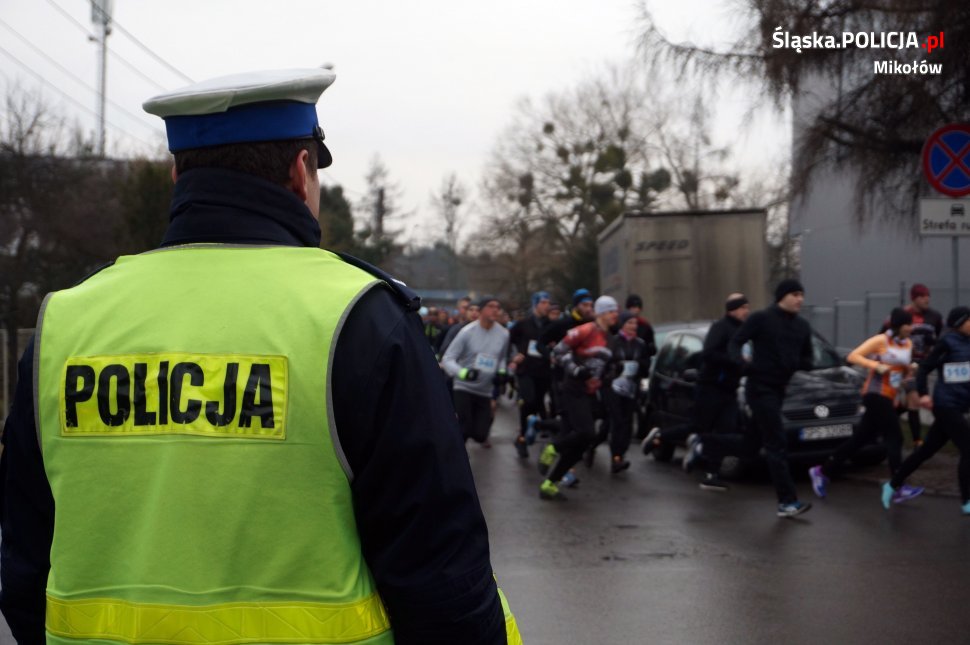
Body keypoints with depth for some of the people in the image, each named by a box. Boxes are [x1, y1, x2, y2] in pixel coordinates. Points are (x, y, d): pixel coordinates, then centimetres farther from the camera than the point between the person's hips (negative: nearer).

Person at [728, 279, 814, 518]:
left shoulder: (802, 326, 11)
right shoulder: (761, 318, -8)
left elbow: (807, 358, 18)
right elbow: (735, 342, -8)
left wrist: (801, 363, -7)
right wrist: (741, 363, -29)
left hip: (779, 388, 8)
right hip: (760, 387, -8)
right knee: (777, 444, -12)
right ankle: (787, 501, -12)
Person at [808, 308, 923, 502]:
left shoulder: (908, 344, 11)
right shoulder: (881, 340, -9)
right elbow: (853, 356, -14)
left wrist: (910, 370, 0)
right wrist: (876, 365, -23)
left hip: (888, 398, 8)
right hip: (875, 395, -7)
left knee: (860, 439, 8)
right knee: (894, 438, -13)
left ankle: (822, 471, 15)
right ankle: (898, 488, -13)